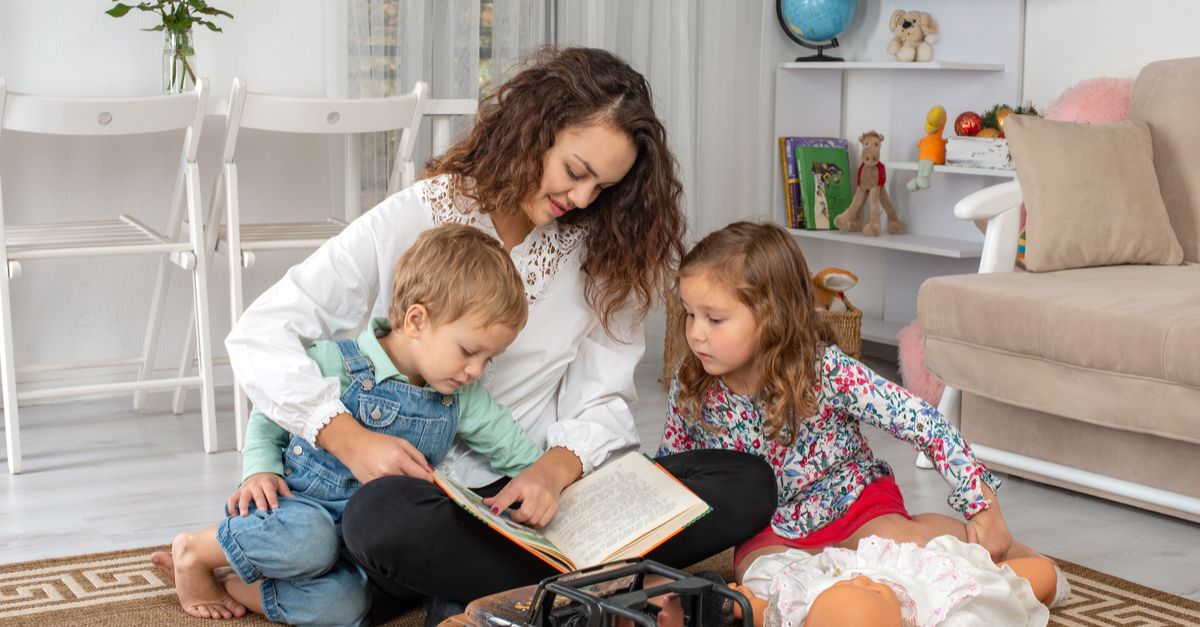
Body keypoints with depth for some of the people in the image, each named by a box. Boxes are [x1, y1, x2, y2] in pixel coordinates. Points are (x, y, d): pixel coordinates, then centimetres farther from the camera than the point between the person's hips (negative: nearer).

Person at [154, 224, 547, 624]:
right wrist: (261, 471, -11)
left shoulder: (462, 400, 3)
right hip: (295, 504, -4)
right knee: (309, 538, -39)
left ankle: (231, 586, -7)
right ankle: (194, 550, -10)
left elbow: (518, 450, 11)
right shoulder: (335, 365, -11)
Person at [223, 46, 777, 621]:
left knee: (746, 485, -19)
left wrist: (556, 468, -18)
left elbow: (603, 402, 4)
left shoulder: (598, 251, 9)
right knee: (382, 515, -39)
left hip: (552, 492, 4)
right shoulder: (414, 222, -2)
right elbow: (259, 335, -7)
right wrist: (349, 439, -22)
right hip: (435, 495, -4)